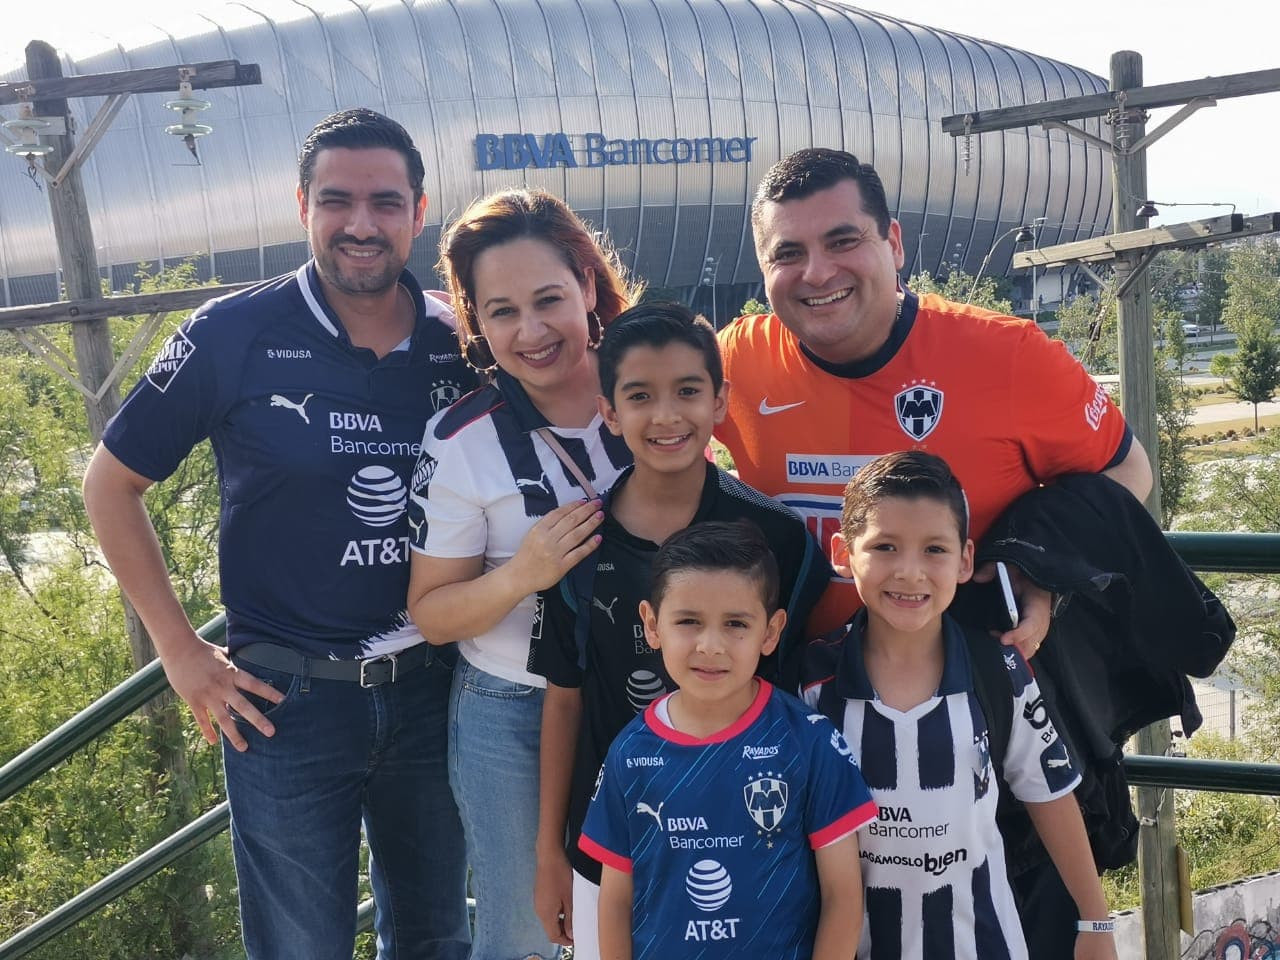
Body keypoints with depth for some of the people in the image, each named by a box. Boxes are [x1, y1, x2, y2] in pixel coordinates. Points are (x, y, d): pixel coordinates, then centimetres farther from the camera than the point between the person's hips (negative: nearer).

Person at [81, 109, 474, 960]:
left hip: (432, 691, 3)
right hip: (286, 700, -3)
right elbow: (111, 483, -2)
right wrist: (181, 651, -6)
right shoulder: (233, 336, -11)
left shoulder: (461, 343, -3)